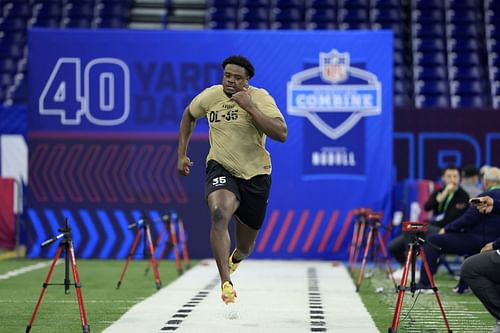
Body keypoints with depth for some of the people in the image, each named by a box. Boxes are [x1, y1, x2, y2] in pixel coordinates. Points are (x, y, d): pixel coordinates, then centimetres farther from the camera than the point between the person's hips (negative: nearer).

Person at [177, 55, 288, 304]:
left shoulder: (260, 98, -13)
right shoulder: (210, 96, -4)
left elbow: (282, 134, -26)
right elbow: (189, 116, 18)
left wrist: (249, 107, -31)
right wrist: (181, 155, 13)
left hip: (255, 174, 0)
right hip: (221, 168, 0)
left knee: (245, 246, 13)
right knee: (219, 215, -33)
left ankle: (235, 258, 54)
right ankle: (226, 284, -36)